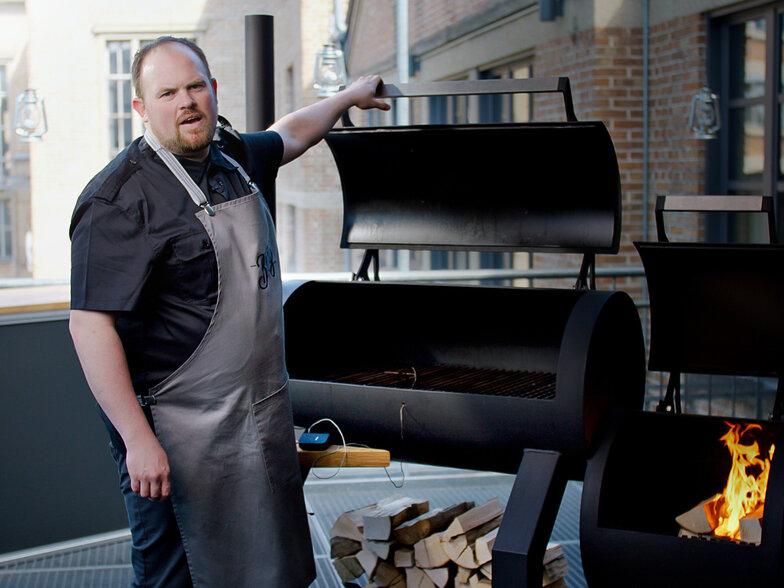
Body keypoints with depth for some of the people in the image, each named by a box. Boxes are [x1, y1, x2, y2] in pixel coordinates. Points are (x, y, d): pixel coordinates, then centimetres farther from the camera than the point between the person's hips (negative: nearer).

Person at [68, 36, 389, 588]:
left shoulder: (235, 157, 7)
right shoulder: (121, 198, -19)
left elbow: (291, 134, 30)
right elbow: (90, 324, -23)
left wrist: (349, 95, 44)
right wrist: (138, 439, -26)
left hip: (259, 413, 8)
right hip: (180, 435, -8)